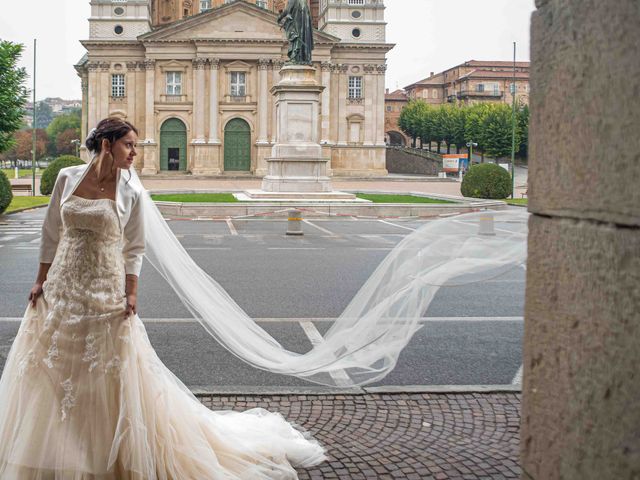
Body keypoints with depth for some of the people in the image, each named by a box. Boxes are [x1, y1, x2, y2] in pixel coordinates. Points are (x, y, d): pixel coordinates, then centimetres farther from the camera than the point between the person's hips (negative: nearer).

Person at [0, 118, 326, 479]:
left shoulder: (131, 191, -6)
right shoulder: (68, 178, -1)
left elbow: (134, 250, -1)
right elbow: (51, 235, 7)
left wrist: (130, 296, -8)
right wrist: (41, 281, 8)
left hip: (106, 292, -3)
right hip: (62, 289, 3)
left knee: (110, 378, 5)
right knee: (54, 373, 13)